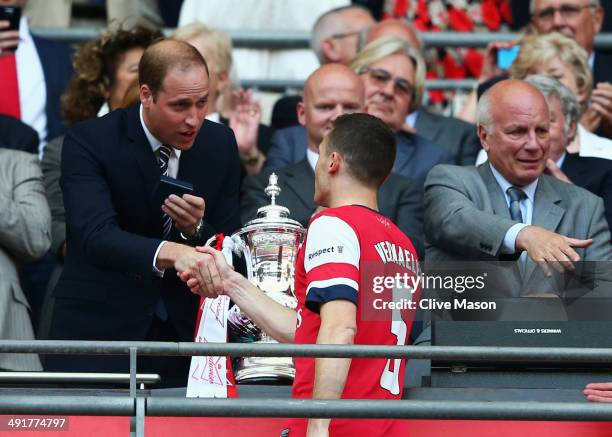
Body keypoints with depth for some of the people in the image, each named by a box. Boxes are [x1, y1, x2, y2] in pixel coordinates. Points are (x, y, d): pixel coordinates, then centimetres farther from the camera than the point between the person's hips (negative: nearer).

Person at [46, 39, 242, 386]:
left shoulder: (220, 143, 1)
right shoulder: (89, 141, -13)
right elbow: (95, 235, -29)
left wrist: (196, 229, -20)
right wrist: (168, 252, -45)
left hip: (185, 330, 4)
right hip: (100, 329, -4)